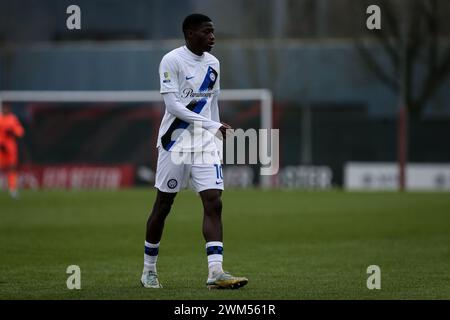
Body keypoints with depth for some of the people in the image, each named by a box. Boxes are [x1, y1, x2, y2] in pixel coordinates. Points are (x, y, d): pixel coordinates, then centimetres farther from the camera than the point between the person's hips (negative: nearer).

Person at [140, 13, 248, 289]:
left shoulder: (213, 63, 10)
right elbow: (173, 105, -17)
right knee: (163, 205, 5)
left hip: (206, 143, 5)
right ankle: (149, 270, 20)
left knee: (214, 202, -10)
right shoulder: (172, 61, -10)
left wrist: (217, 137, 17)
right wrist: (213, 125, -22)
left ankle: (215, 272, -16)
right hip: (175, 142, -5)